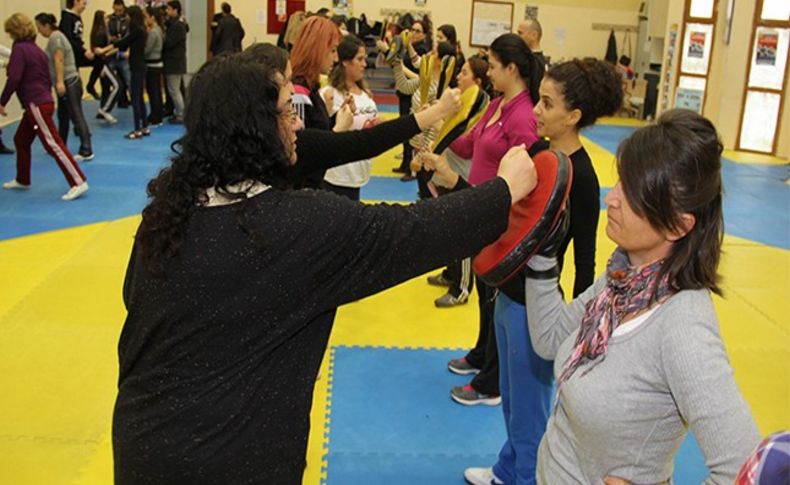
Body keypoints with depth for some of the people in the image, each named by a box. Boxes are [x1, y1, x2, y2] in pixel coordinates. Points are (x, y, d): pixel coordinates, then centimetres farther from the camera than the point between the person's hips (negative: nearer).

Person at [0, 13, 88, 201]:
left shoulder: (19, 48, -11)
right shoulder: (36, 49, 15)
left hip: (36, 104, -10)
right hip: (43, 101, 10)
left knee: (53, 144, -11)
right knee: (21, 140, 21)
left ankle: (78, 183, -15)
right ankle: (22, 180, 34)